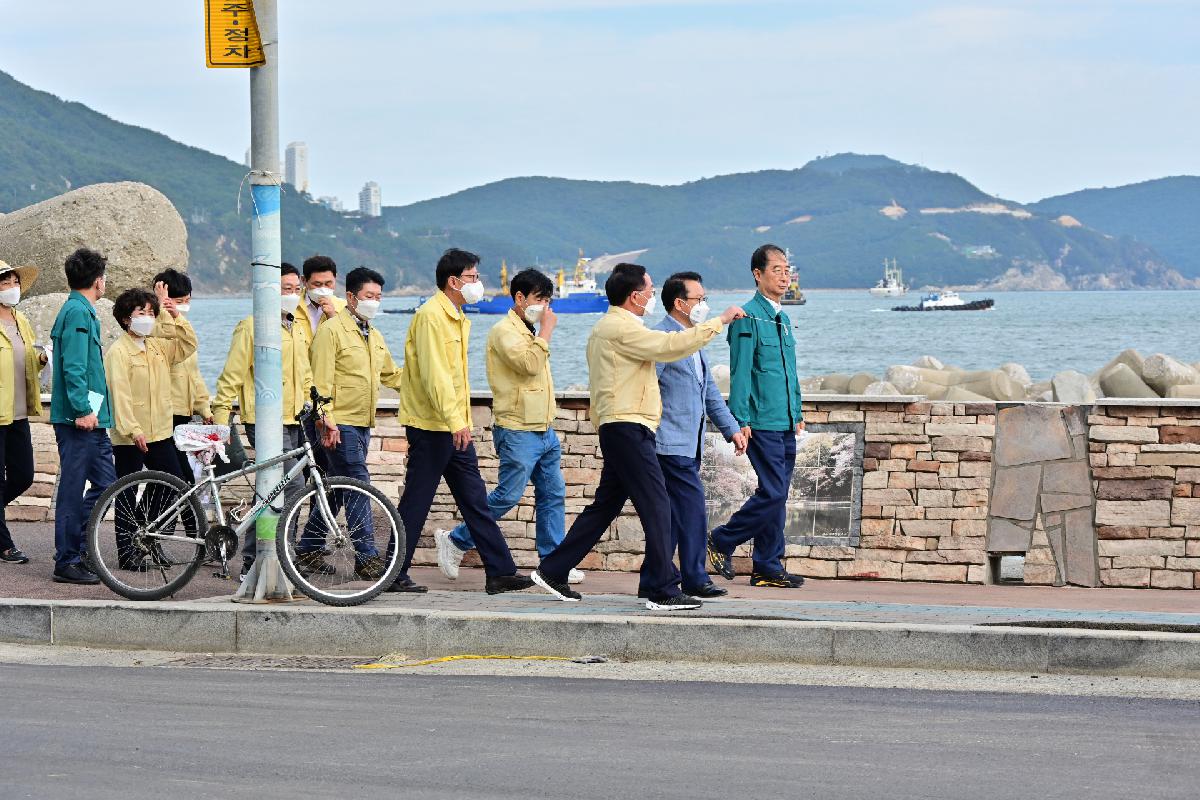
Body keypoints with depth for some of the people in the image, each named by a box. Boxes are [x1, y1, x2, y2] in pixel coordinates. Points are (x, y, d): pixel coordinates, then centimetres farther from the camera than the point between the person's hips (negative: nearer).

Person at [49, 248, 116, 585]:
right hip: (79, 419, -10)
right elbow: (73, 367, -21)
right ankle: (67, 563, 0)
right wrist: (83, 409, -24)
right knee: (73, 489, -4)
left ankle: (74, 548, 17)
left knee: (106, 483, 11)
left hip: (91, 420, 10)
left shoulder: (82, 311, 19)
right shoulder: (78, 312, -13)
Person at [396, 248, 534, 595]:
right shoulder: (431, 316, -14)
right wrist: (455, 420, -27)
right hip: (431, 426, -10)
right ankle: (395, 575, 4)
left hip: (454, 427, 10)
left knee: (476, 501, 7)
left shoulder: (456, 318, 17)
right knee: (415, 504, -3)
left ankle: (500, 572, 8)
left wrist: (461, 420, 18)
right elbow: (433, 373, -22)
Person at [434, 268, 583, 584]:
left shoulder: (530, 333, 19)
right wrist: (546, 330, -16)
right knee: (507, 496, -8)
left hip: (544, 430, 9)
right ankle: (455, 541, 5)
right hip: (518, 431, -9)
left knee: (553, 495, 5)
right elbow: (530, 364, -25)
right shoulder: (504, 331, -11)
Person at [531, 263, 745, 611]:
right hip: (628, 426, -11)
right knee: (656, 506, -10)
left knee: (605, 506, 15)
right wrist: (720, 321, -14)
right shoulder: (622, 328, -13)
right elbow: (673, 345, -21)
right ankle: (662, 590, -10)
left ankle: (553, 571, 19)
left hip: (617, 427, 11)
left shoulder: (605, 327, 21)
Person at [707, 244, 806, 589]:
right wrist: (741, 421, -16)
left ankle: (767, 569, 13)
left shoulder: (783, 319, 16)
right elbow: (740, 372, -12)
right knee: (773, 492, -12)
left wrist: (797, 412, 20)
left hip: (785, 422, 8)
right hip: (762, 422, -8)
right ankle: (721, 541, 4)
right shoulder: (749, 317, -9)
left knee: (777, 495, 8)